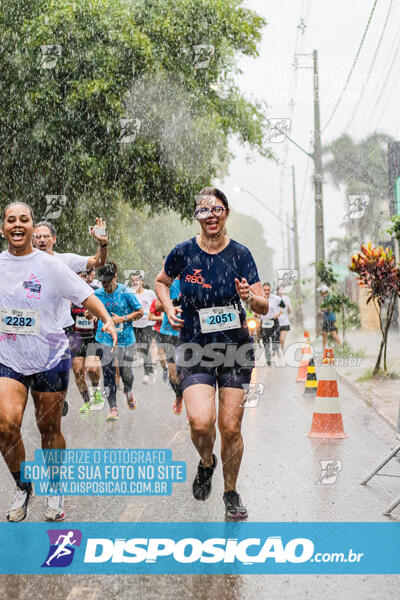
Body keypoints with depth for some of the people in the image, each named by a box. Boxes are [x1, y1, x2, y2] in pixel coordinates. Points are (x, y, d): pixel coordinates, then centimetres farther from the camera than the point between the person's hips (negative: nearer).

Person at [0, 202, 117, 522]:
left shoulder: (50, 265, -4)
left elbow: (85, 295, -5)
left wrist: (108, 320, -20)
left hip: (50, 358, -1)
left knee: (50, 429, 7)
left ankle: (55, 490, 30)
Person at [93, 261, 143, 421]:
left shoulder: (126, 293, -9)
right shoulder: (97, 294, 0)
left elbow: (140, 312, -2)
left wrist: (123, 319, -14)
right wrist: (101, 324, 3)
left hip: (125, 339, -2)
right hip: (105, 340, 2)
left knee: (126, 372, 6)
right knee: (108, 374, -5)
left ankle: (128, 392, 42)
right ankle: (113, 409, 0)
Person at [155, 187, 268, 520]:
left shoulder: (240, 254, -3)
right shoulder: (183, 252, -3)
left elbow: (264, 307, -4)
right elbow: (161, 282, 17)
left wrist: (250, 297, -25)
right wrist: (169, 309, 0)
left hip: (236, 346, 1)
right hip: (195, 346, 0)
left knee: (231, 427, 1)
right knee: (201, 422, -19)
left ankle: (231, 492, 25)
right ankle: (207, 462, 17)